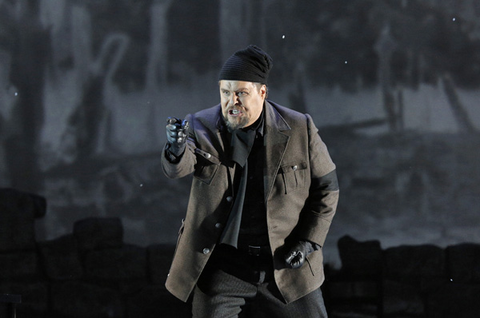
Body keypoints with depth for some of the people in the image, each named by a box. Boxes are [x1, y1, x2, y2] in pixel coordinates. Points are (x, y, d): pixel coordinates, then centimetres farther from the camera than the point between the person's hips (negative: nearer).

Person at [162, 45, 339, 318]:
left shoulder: (300, 129, -5)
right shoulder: (203, 128, -7)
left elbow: (326, 186, 4)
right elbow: (179, 167, -27)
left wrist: (309, 240, -5)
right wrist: (177, 150, -52)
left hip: (285, 262, 1)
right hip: (223, 264, -1)